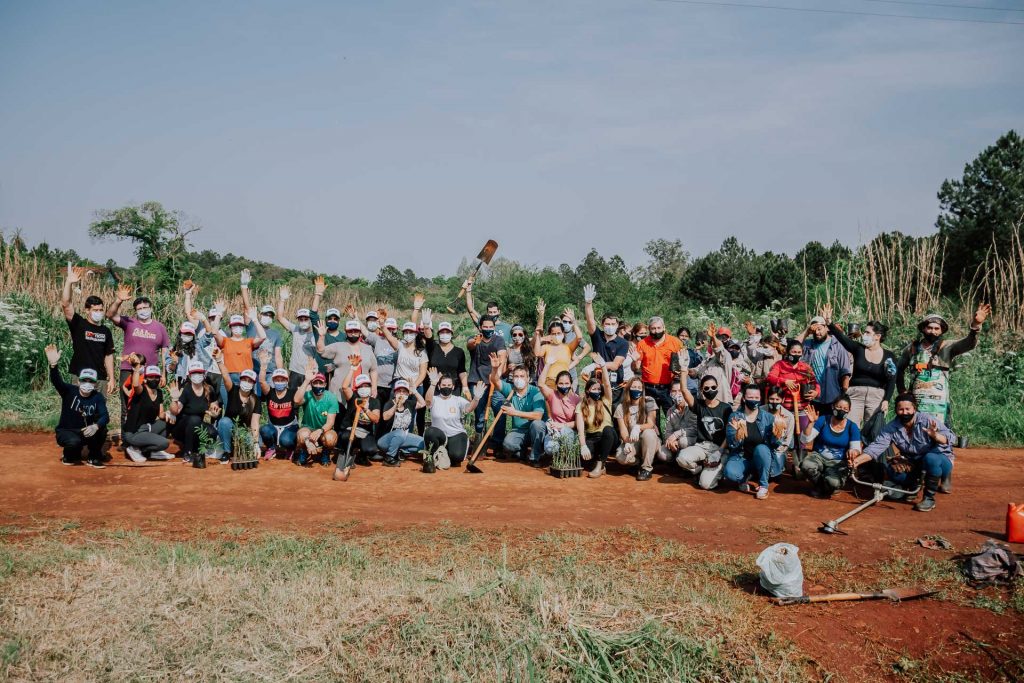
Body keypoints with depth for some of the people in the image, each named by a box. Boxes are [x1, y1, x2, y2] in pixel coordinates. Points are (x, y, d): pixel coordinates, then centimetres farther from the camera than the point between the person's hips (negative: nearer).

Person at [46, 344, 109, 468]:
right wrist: (53, 365, -52)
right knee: (74, 441, -35)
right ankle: (70, 457, 3)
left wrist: (95, 426, -44)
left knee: (101, 429, -28)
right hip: (65, 431, -2)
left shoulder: (98, 397, -8)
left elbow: (105, 416, -21)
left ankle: (94, 458, -4)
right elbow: (56, 381, -31)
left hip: (85, 433, 2)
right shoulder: (69, 391, -11)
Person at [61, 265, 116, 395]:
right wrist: (69, 282, -25)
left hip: (100, 379, 4)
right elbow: (66, 304, -15)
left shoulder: (106, 331, 9)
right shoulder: (78, 324, -1)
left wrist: (112, 379, 6)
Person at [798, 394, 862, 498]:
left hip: (838, 462, -1)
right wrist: (811, 423, -25)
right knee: (806, 465, -35)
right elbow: (805, 440, -9)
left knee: (833, 482, -34)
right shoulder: (823, 420, -6)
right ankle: (822, 485, 1)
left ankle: (821, 489, 8)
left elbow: (856, 448, -8)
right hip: (818, 456, 1)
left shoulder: (852, 426, -3)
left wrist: (853, 451, -34)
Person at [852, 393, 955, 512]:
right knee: (892, 468, -22)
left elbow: (951, 438, -23)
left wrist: (935, 436, -46)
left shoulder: (928, 420, -18)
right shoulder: (891, 428, -7)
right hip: (913, 465, 3)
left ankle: (929, 498, -19)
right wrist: (857, 460, -29)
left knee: (930, 458, -36)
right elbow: (876, 447, -13)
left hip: (938, 460, -3)